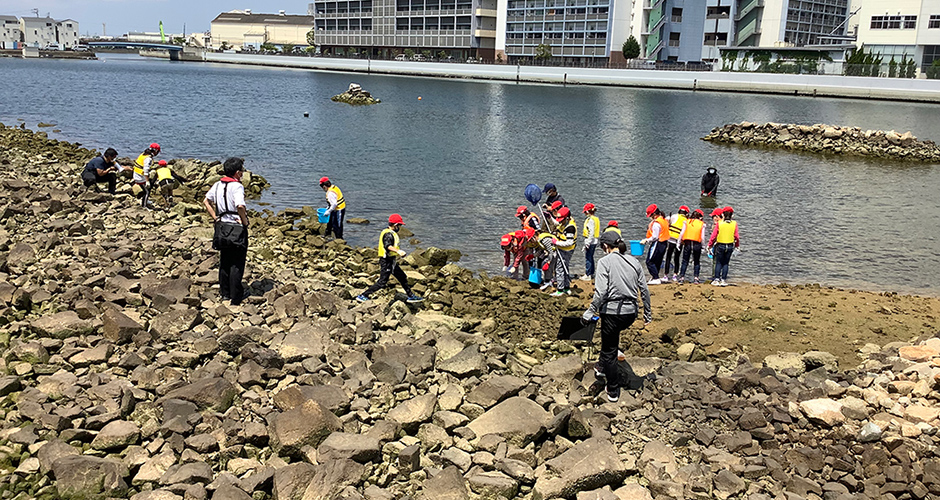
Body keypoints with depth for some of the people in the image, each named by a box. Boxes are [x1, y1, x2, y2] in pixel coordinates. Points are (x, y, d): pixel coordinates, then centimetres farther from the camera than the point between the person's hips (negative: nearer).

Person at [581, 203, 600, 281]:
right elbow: (599, 232, 16)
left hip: (590, 241, -10)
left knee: (588, 258, -4)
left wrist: (588, 242, -20)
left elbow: (591, 232, -21)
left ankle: (587, 275, -1)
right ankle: (592, 273, 25)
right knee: (591, 257, 18)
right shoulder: (596, 219, 12)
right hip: (595, 241, 10)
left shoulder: (590, 220, -16)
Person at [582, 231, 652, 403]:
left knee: (609, 352, 9)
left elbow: (601, 291, -17)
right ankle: (601, 367, 38)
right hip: (631, 313, 6)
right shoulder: (633, 262, 7)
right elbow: (644, 290, 9)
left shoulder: (605, 261, -8)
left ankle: (613, 392, 18)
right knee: (612, 338, 34)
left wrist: (590, 312, -10)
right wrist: (648, 313, 19)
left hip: (612, 311, -6)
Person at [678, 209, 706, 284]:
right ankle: (696, 278, 5)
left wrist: (679, 242, 6)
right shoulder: (702, 224, 0)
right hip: (697, 244, -1)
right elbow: (702, 237, -2)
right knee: (697, 262, 11)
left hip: (687, 243, 1)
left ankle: (681, 277, 1)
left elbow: (682, 233, -1)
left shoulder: (687, 222, 3)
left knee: (685, 261, 7)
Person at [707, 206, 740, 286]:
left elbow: (713, 235, -5)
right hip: (730, 246, 1)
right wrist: (737, 245, 14)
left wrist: (710, 245, 4)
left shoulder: (719, 223, -7)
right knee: (725, 263, 11)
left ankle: (717, 279, 3)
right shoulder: (734, 224, -4)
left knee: (718, 263, 8)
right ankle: (723, 280, 8)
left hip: (720, 246, -1)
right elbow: (736, 236, -2)